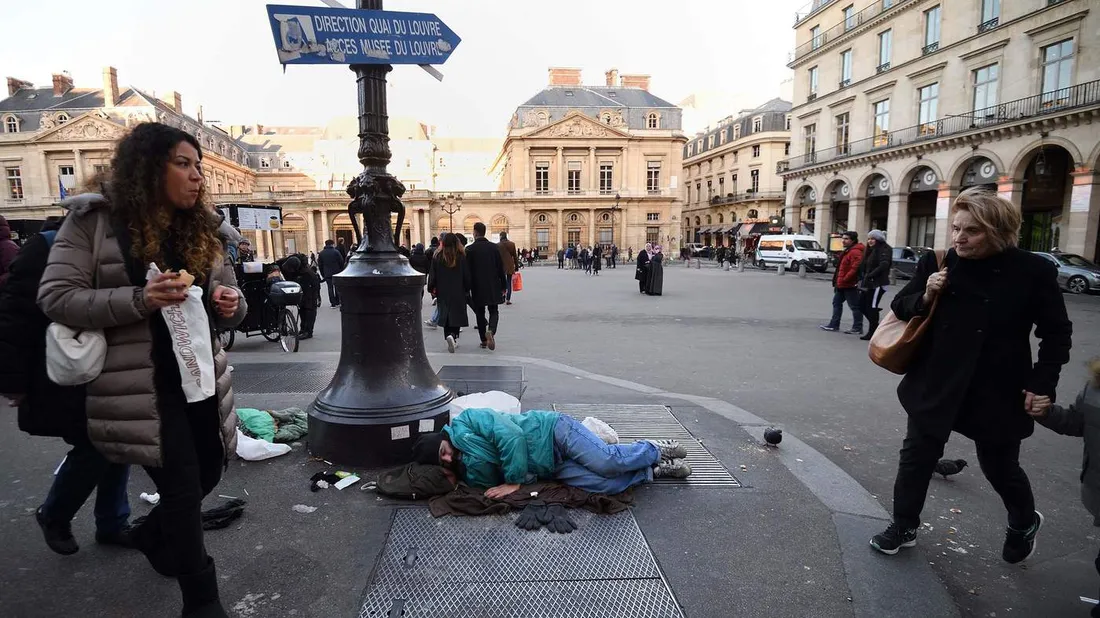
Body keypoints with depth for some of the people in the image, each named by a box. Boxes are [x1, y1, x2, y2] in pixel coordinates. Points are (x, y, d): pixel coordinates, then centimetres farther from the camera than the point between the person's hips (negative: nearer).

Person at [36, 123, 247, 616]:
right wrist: (138, 300, -26)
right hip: (139, 383, -6)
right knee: (182, 485, -5)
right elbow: (55, 297, -11)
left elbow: (225, 302, 13)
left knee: (208, 471, 16)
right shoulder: (94, 220, -6)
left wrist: (230, 304, -12)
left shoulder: (200, 227, 8)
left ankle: (153, 535, 49)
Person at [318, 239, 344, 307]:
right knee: (337, 288, 7)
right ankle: (337, 302, 8)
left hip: (327, 274, 2)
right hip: (336, 273, -2)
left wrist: (323, 274, 14)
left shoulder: (321, 253, 6)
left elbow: (320, 265, 9)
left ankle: (333, 303, 2)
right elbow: (341, 262, -5)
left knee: (330, 288, 5)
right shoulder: (336, 251, -5)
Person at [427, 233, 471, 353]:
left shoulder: (437, 256, -3)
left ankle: (448, 337, 8)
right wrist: (467, 289, 9)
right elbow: (467, 275, -2)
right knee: (456, 315, 4)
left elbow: (432, 275, 0)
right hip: (458, 292, -2)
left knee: (445, 315, 12)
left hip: (442, 292, 2)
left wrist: (431, 288, 11)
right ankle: (453, 335, -15)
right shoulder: (462, 257, -7)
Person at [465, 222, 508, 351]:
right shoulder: (494, 248, -1)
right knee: (494, 311, 9)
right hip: (493, 287, 1)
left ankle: (484, 340, 14)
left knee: (480, 313, 10)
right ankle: (491, 331, -18)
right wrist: (504, 286, 8)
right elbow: (501, 268, 1)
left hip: (477, 287, -1)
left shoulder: (470, 249, -7)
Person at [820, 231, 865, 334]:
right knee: (837, 302, 15)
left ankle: (857, 328, 4)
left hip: (850, 285, -11)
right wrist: (838, 281, 17)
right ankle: (834, 325, 21)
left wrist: (844, 279, -22)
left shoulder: (855, 252, -18)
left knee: (854, 306, -2)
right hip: (841, 285, 11)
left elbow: (855, 269, -26)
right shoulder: (848, 251, 18)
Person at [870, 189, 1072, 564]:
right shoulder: (937, 263, -5)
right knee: (916, 456, 9)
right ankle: (903, 527, 27)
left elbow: (1057, 333, -2)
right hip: (935, 385, 2)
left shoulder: (1032, 271, -10)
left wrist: (1041, 384, -8)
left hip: (997, 392, -2)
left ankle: (1025, 523, 47)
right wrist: (925, 297, -16)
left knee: (1000, 466, 16)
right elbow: (900, 308, 4)